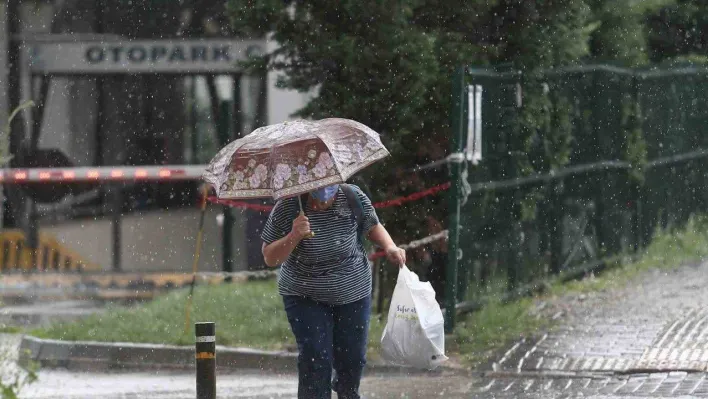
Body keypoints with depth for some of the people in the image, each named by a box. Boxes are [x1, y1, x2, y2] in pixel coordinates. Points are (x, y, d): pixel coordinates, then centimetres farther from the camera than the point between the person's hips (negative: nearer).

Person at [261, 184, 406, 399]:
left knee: (352, 358, 12)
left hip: (353, 293, 2)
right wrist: (294, 236, -31)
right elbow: (270, 258, -14)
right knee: (315, 361, -13)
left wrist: (390, 247, -14)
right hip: (306, 298, -2)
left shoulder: (353, 198, -14)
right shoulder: (286, 208, -18)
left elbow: (373, 227, 6)